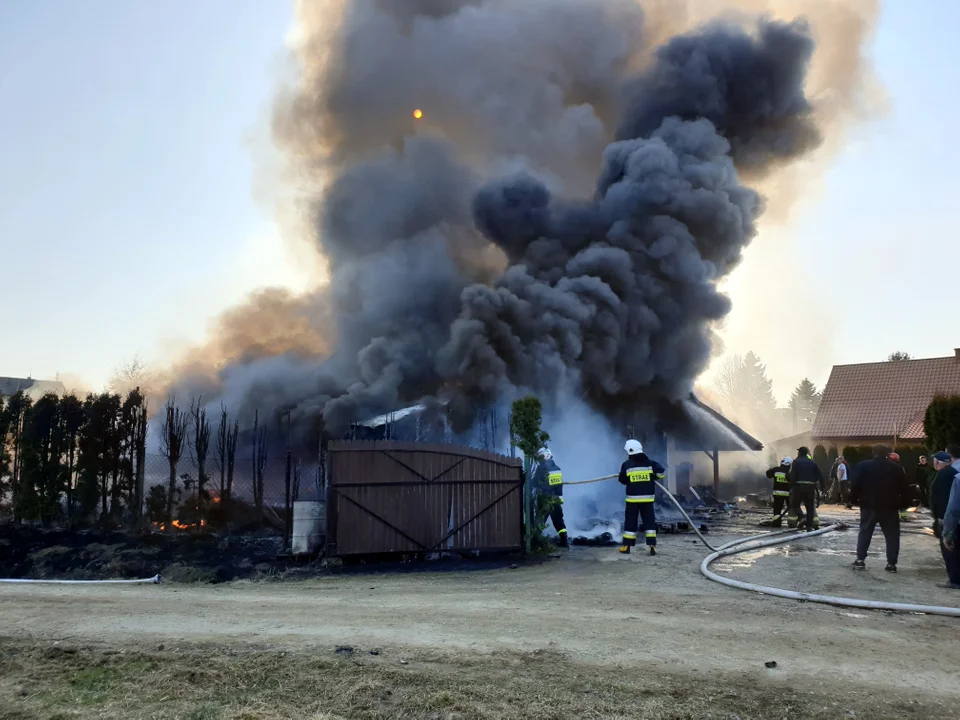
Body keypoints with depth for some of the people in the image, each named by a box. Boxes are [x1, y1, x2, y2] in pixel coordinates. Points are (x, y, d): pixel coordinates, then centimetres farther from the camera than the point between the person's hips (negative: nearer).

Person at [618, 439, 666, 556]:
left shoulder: (626, 465, -4)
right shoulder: (649, 463, 0)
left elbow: (622, 480, 3)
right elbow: (662, 472, -7)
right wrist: (653, 476, 11)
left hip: (632, 498, -1)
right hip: (647, 498, 1)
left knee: (630, 521, 7)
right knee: (649, 521, 6)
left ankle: (626, 546, 10)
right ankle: (652, 545, -2)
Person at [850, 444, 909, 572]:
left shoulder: (863, 466, -2)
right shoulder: (896, 468, 3)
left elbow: (855, 485, -5)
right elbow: (903, 488, 5)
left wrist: (854, 499, 5)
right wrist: (903, 504, 11)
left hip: (869, 505, 0)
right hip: (890, 506, 0)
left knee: (865, 532, 10)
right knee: (892, 535, 6)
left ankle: (860, 559, 6)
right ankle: (891, 563, 2)